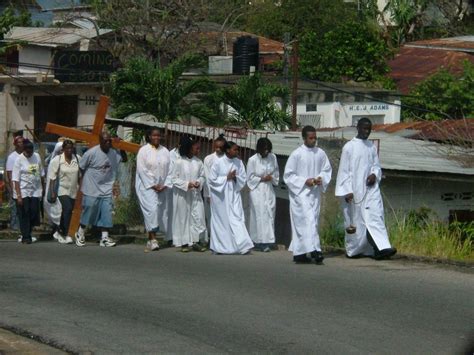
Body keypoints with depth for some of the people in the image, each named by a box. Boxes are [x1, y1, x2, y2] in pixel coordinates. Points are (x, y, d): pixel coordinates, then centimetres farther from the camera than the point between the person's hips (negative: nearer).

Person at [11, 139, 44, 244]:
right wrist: (18, 195, -17)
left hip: (35, 191, 4)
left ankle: (28, 234, 18)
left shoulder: (37, 157, 5)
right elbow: (16, 179, -12)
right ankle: (26, 237, 5)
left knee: (34, 213, 1)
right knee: (24, 215, -2)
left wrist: (43, 188, 14)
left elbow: (41, 174, 16)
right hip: (23, 192, -4)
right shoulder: (19, 160, -9)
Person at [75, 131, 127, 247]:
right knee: (88, 212, 5)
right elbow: (81, 167, -5)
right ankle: (80, 234, 24)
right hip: (91, 190, -4)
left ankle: (104, 238, 2)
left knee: (106, 214, -2)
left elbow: (124, 159, 18)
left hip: (106, 190, 4)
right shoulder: (91, 153, -15)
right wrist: (89, 180, 6)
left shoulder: (114, 153, 0)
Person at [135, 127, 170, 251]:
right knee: (151, 209, -15)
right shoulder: (143, 150, -3)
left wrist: (164, 185, -4)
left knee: (159, 211, 0)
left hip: (161, 187, 4)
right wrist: (152, 185, -12)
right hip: (146, 185, -4)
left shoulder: (165, 151, 9)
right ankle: (153, 239, -16)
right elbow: (142, 170, -7)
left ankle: (151, 239, 7)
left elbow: (168, 170, 8)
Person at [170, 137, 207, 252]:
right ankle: (184, 243, 14)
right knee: (183, 217, 4)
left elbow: (202, 176, 10)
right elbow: (174, 178, -7)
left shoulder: (198, 162, 2)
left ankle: (195, 241, 3)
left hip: (195, 194, 3)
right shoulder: (179, 162, -9)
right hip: (182, 195, -3)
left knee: (197, 216, -3)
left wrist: (199, 183, -12)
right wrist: (186, 184, -18)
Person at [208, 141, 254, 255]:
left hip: (234, 194, 3)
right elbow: (212, 180, -8)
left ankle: (243, 245, -13)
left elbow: (243, 178, 7)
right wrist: (227, 178, -14)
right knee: (221, 220, 3)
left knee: (237, 218, -7)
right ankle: (219, 247, 14)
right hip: (220, 196, -3)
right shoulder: (218, 163, -10)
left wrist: (235, 178, -13)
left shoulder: (239, 163, 1)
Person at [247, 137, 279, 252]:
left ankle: (267, 240, 6)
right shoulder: (252, 160, -10)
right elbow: (250, 178, -4)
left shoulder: (272, 157, 1)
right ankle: (260, 241, -9)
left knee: (270, 214, 1)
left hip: (269, 190, 4)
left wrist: (272, 177, -4)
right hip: (257, 190, -4)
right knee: (260, 214, -9)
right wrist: (262, 179, -12)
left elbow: (276, 172, 14)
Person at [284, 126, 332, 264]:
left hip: (315, 193, 5)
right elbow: (288, 175, -5)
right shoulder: (296, 154, -8)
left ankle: (299, 253, 13)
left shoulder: (320, 153, 5)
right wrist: (305, 181, -14)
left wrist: (321, 178, -5)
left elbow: (327, 170, 16)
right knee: (308, 220, -16)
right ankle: (314, 250, -20)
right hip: (300, 193, -5)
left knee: (313, 220, 6)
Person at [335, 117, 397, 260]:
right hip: (355, 190, -4)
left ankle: (381, 248, -19)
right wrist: (347, 191, -12)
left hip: (370, 188, 4)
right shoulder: (349, 147, -5)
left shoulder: (371, 146, 10)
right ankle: (352, 250, 19)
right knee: (355, 220, 4)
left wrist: (374, 174, -6)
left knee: (375, 216, -9)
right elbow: (344, 170, -6)